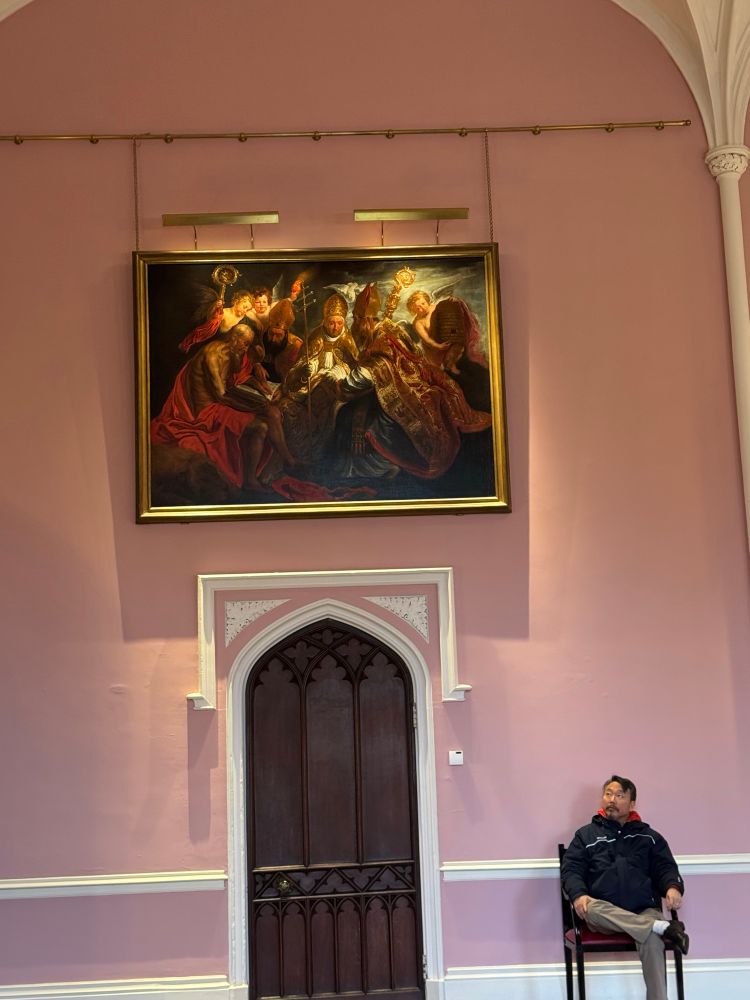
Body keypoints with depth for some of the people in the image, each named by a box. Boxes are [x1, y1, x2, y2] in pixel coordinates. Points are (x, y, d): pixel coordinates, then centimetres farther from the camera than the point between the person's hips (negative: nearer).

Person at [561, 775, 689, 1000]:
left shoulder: (649, 836, 19)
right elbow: (571, 869, 7)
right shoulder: (586, 835, 16)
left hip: (644, 911, 0)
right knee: (591, 907, -37)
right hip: (603, 915, 0)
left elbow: (665, 867, 11)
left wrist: (673, 887, -15)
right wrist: (578, 895, -16)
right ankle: (662, 927, -38)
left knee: (651, 940, -35)